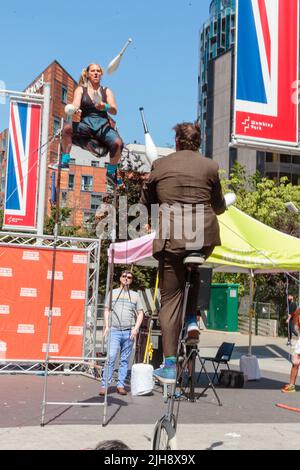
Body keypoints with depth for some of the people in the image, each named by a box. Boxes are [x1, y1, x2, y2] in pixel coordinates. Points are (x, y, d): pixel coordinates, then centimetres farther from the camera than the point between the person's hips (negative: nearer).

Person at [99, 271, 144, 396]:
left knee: (125, 360, 4)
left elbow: (140, 313, 11)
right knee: (111, 358, -11)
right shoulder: (113, 293, 12)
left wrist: (135, 328, -2)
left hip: (129, 332, 1)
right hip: (114, 331, -1)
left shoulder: (135, 295, 13)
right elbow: (106, 310, 13)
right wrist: (106, 326, 1)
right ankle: (104, 385, -9)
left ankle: (121, 386, 10)